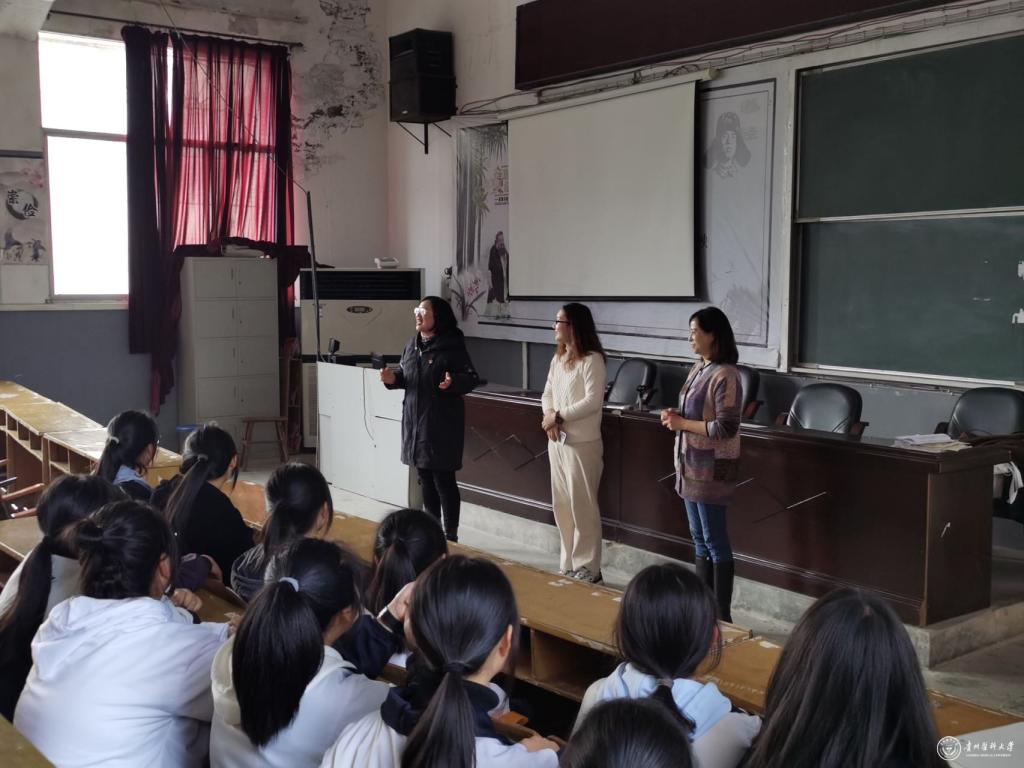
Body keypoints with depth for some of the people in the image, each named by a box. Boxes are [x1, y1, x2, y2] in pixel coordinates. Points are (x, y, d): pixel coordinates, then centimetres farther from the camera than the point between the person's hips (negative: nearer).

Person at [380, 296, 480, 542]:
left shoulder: (452, 346, -11)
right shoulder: (412, 346, 11)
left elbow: (471, 378, -15)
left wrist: (453, 382, -34)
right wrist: (393, 379, -1)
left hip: (442, 424, -7)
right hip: (415, 422, 7)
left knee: (443, 479, -3)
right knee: (425, 478, 15)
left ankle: (450, 535, 6)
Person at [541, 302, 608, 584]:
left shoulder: (592, 360, -13)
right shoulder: (558, 359, 12)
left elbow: (593, 401, -20)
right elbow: (547, 394, 12)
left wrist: (559, 416, -16)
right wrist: (549, 416, -8)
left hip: (582, 444, -8)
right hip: (557, 442, 8)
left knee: (582, 507, -2)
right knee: (562, 505, 13)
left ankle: (587, 569, 7)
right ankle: (568, 565, 24)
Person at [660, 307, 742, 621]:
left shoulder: (725, 376, -18)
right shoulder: (699, 368, 11)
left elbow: (726, 428, -22)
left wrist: (682, 423, -16)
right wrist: (675, 416, 1)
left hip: (712, 467, -9)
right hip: (691, 463, 9)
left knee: (715, 541, -2)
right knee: (699, 539, 15)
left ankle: (722, 616, 7)